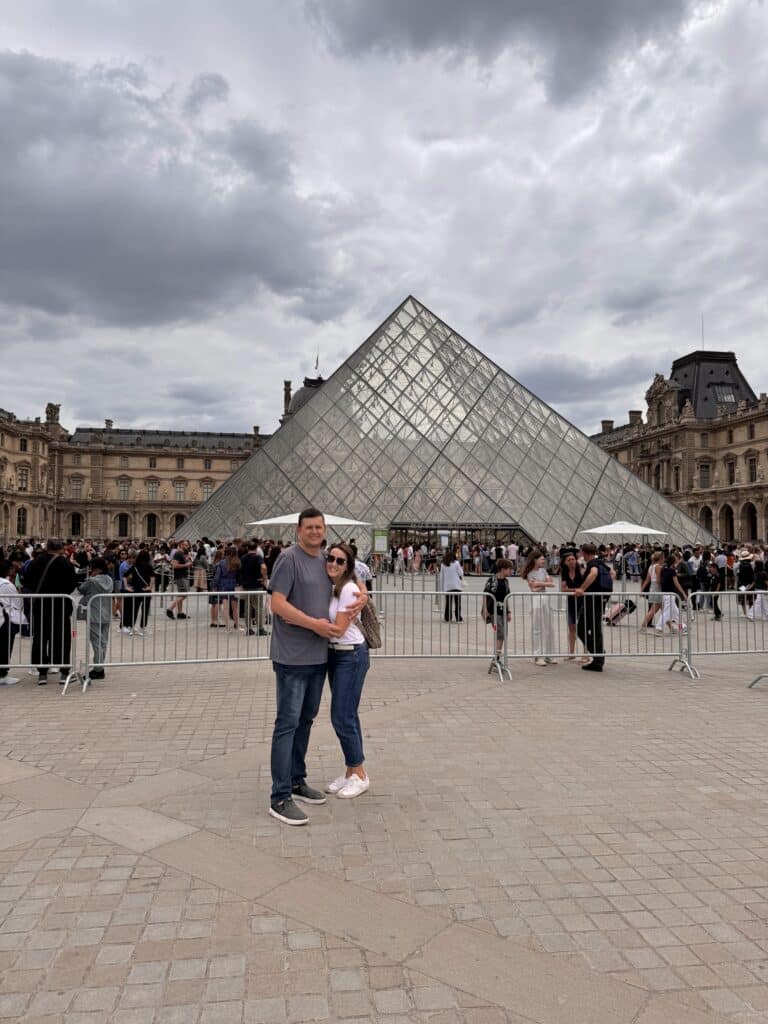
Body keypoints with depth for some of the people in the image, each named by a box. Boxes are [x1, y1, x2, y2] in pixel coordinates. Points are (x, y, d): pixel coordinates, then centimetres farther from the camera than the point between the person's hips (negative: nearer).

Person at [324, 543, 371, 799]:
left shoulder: (348, 589, -17)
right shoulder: (329, 586, 7)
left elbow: (338, 628, -20)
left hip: (351, 656, -8)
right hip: (334, 654, 8)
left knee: (342, 717, -4)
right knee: (347, 716, 14)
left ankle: (360, 775, 12)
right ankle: (351, 773, 25)